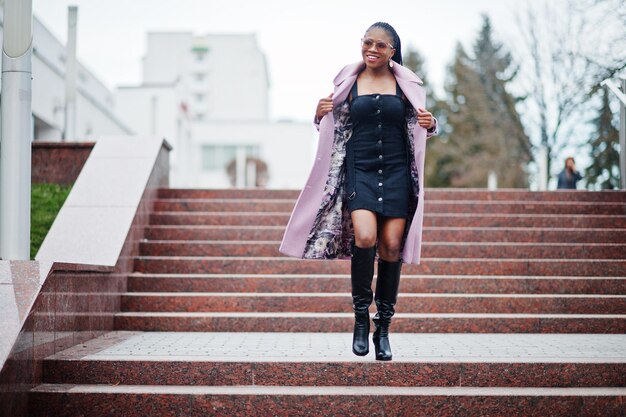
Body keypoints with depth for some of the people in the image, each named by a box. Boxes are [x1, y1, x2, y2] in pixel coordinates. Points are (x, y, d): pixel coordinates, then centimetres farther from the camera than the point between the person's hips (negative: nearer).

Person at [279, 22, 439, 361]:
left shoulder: (406, 84, 8)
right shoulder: (348, 82, 7)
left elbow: (422, 128, 16)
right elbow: (332, 128, 14)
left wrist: (430, 124, -7)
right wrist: (320, 114, -8)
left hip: (396, 172, 1)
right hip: (359, 170, -1)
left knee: (392, 246, -3)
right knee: (364, 237, -21)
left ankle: (383, 329, 9)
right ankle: (360, 319, -4)